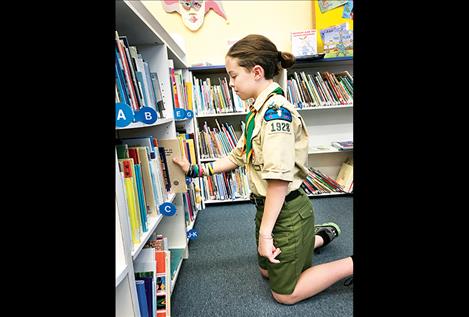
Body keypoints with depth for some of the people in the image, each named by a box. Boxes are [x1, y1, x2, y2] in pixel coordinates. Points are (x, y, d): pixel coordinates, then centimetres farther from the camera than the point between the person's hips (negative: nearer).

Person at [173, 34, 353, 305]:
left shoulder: (276, 109, -25)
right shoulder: (260, 110, 4)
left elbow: (279, 178, -29)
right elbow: (239, 157, 9)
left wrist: (265, 233, -24)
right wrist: (196, 170, 5)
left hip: (287, 211, -9)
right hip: (267, 206, 9)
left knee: (285, 294, 12)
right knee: (268, 271, 29)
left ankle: (350, 264, 18)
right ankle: (319, 236, 41)